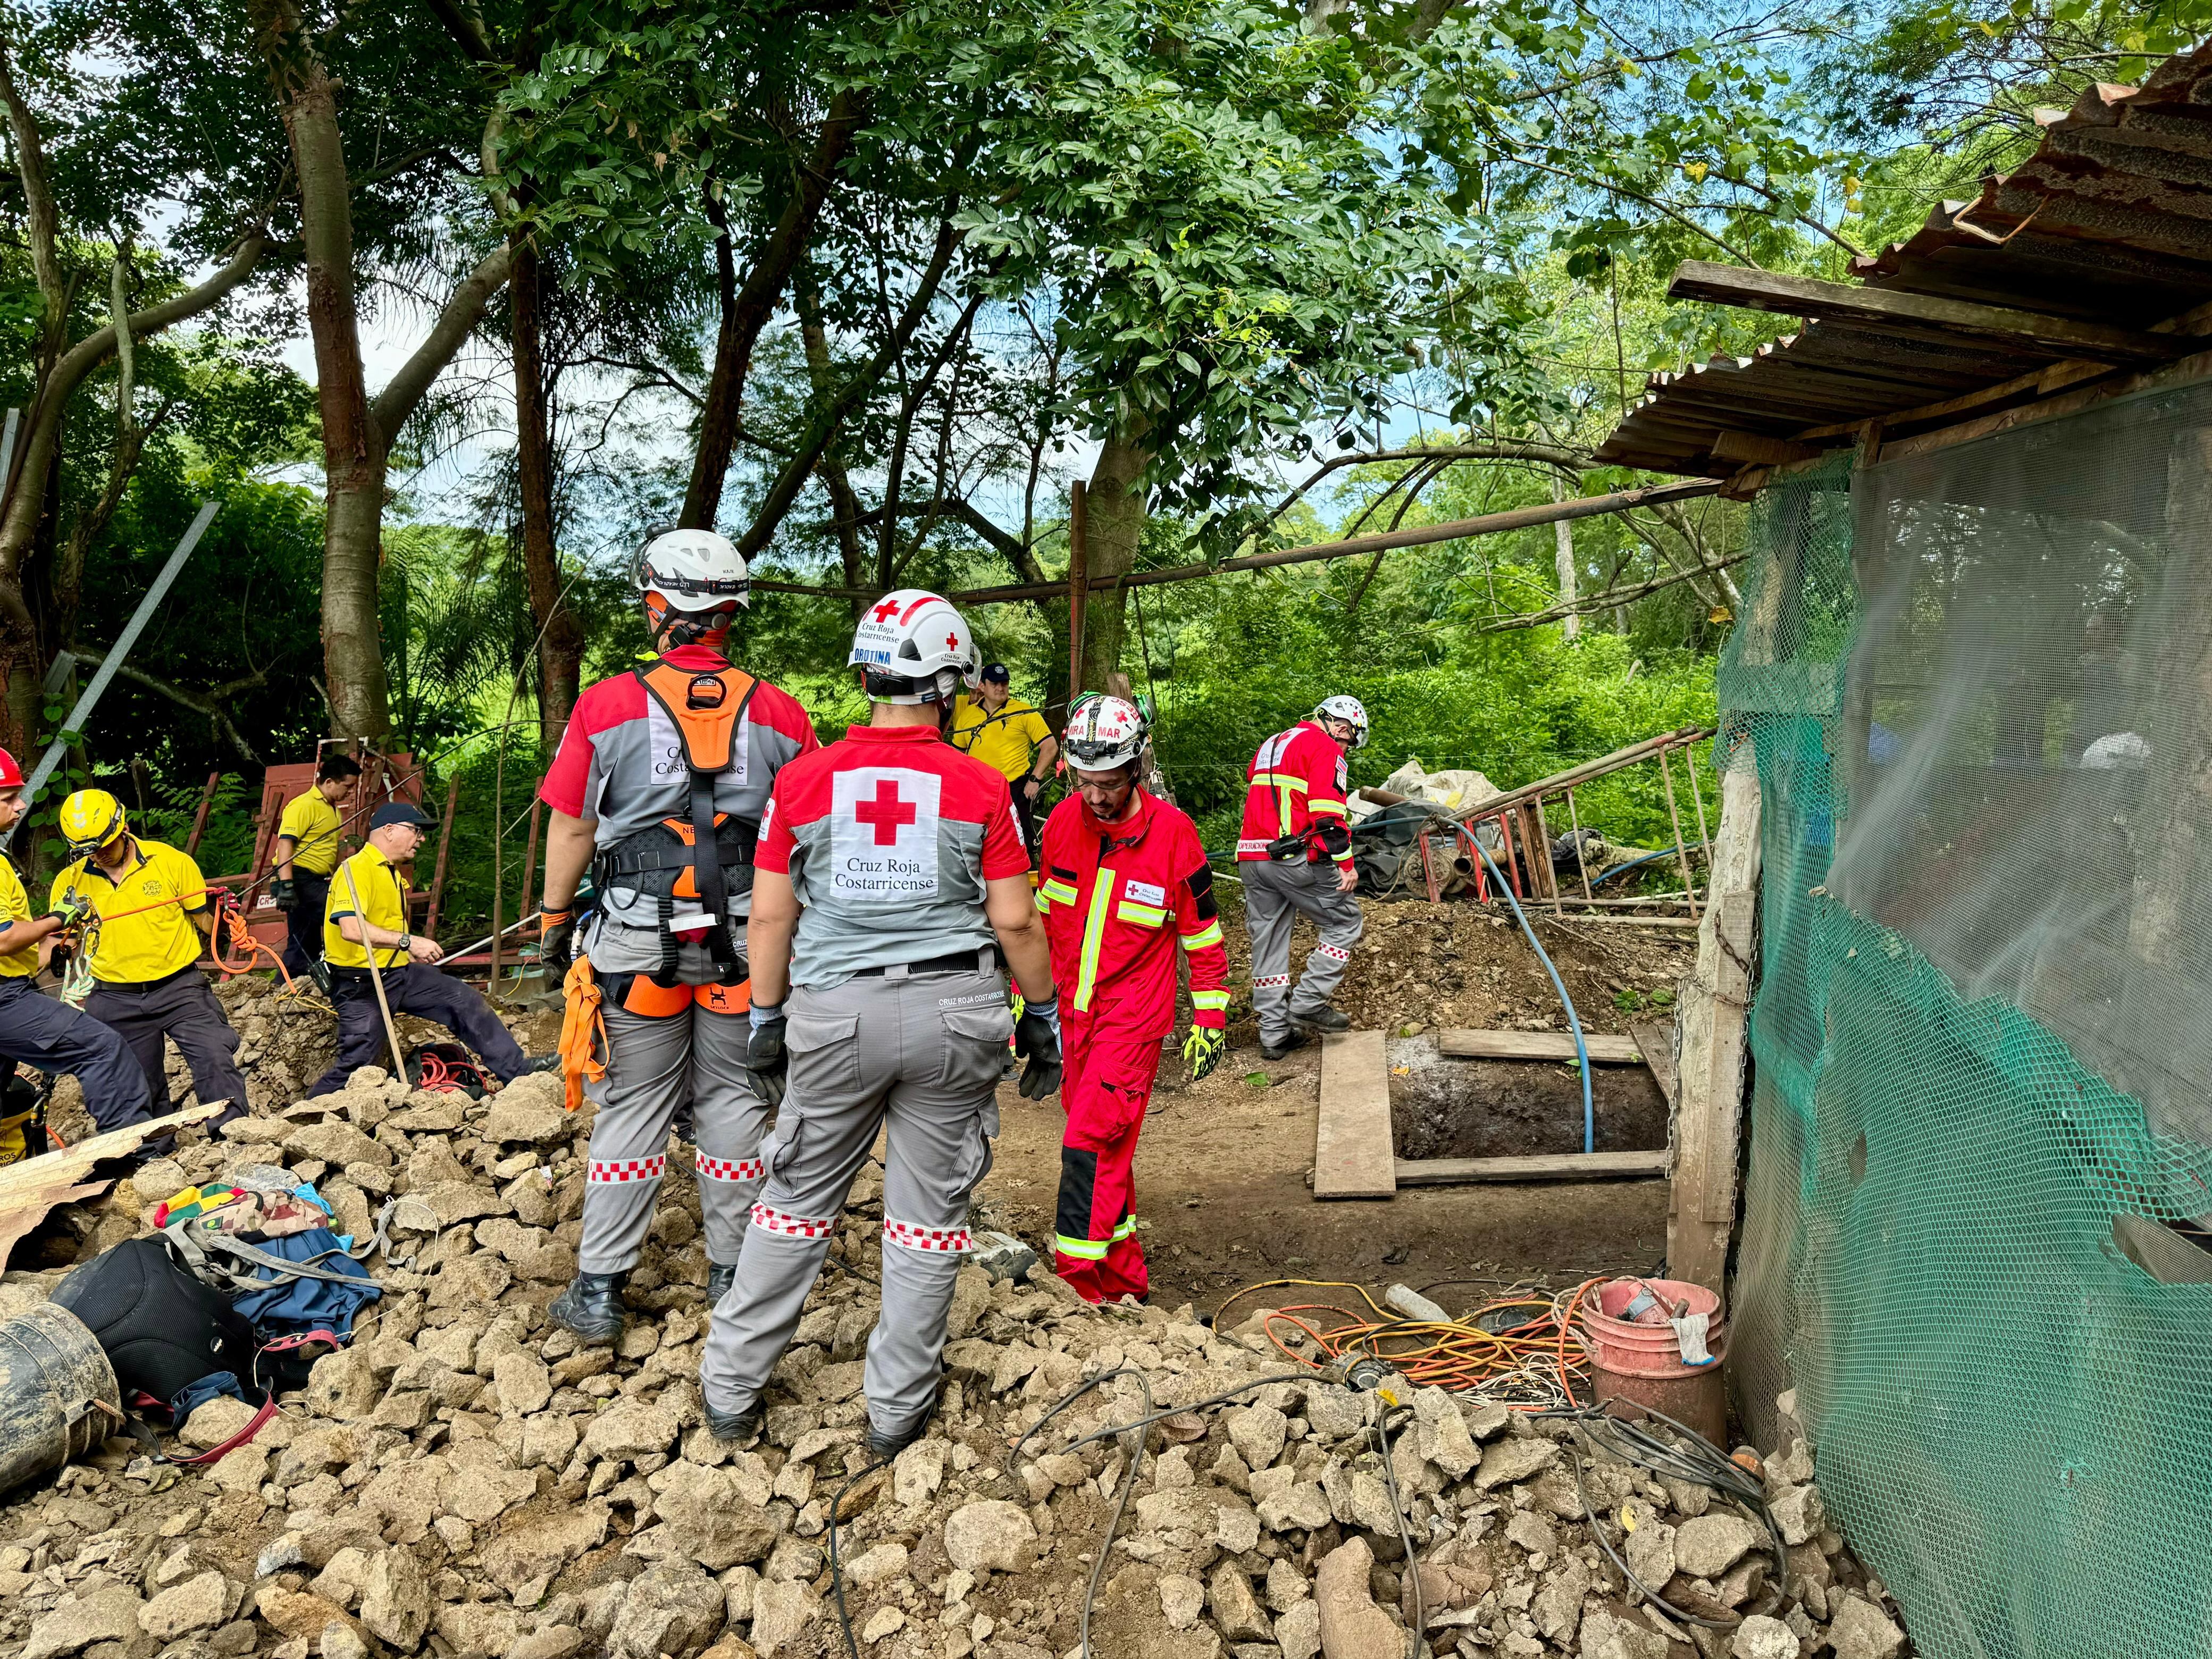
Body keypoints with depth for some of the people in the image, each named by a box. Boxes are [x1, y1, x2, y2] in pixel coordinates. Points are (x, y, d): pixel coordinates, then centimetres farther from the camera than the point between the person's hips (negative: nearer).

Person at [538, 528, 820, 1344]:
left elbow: (572, 827, -1)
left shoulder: (607, 705, -5)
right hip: (747, 941, 1)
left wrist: (554, 919, 12)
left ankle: (598, 1288, 15)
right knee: (733, 1098, 12)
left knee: (634, 1105, 8)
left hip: (638, 939, -1)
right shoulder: (779, 713, 0)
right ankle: (732, 1275, 21)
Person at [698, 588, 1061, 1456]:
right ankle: (897, 1409, 22)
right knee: (929, 1214, 11)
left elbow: (770, 915, 2)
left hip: (835, 1012, 1)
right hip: (953, 1011, -1)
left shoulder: (805, 778, -2)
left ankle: (732, 1390, 24)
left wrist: (766, 1017, 14)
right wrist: (1044, 1016, 10)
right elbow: (1015, 923, -3)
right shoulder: (981, 788, -5)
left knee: (798, 1201, 15)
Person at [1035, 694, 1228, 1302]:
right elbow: (1042, 915, 12)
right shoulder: (1062, 821, -1)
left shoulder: (1172, 831, -13)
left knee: (1091, 1143, -13)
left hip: (1133, 1016, -5)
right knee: (1106, 1144, 12)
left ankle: (1081, 1286, -7)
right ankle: (1124, 1279, 25)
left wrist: (1210, 1019, -3)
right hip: (1073, 1008, 5)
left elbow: (1202, 931, -5)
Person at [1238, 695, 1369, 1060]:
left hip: (1251, 857, 8)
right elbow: (1327, 810, -14)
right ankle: (1307, 1003, -1)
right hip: (1296, 858, -8)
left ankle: (1274, 1035, 13)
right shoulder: (1325, 748, -2)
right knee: (1346, 924, 6)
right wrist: (1345, 862, -14)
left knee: (1268, 944, 11)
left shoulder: (1270, 746, 26)